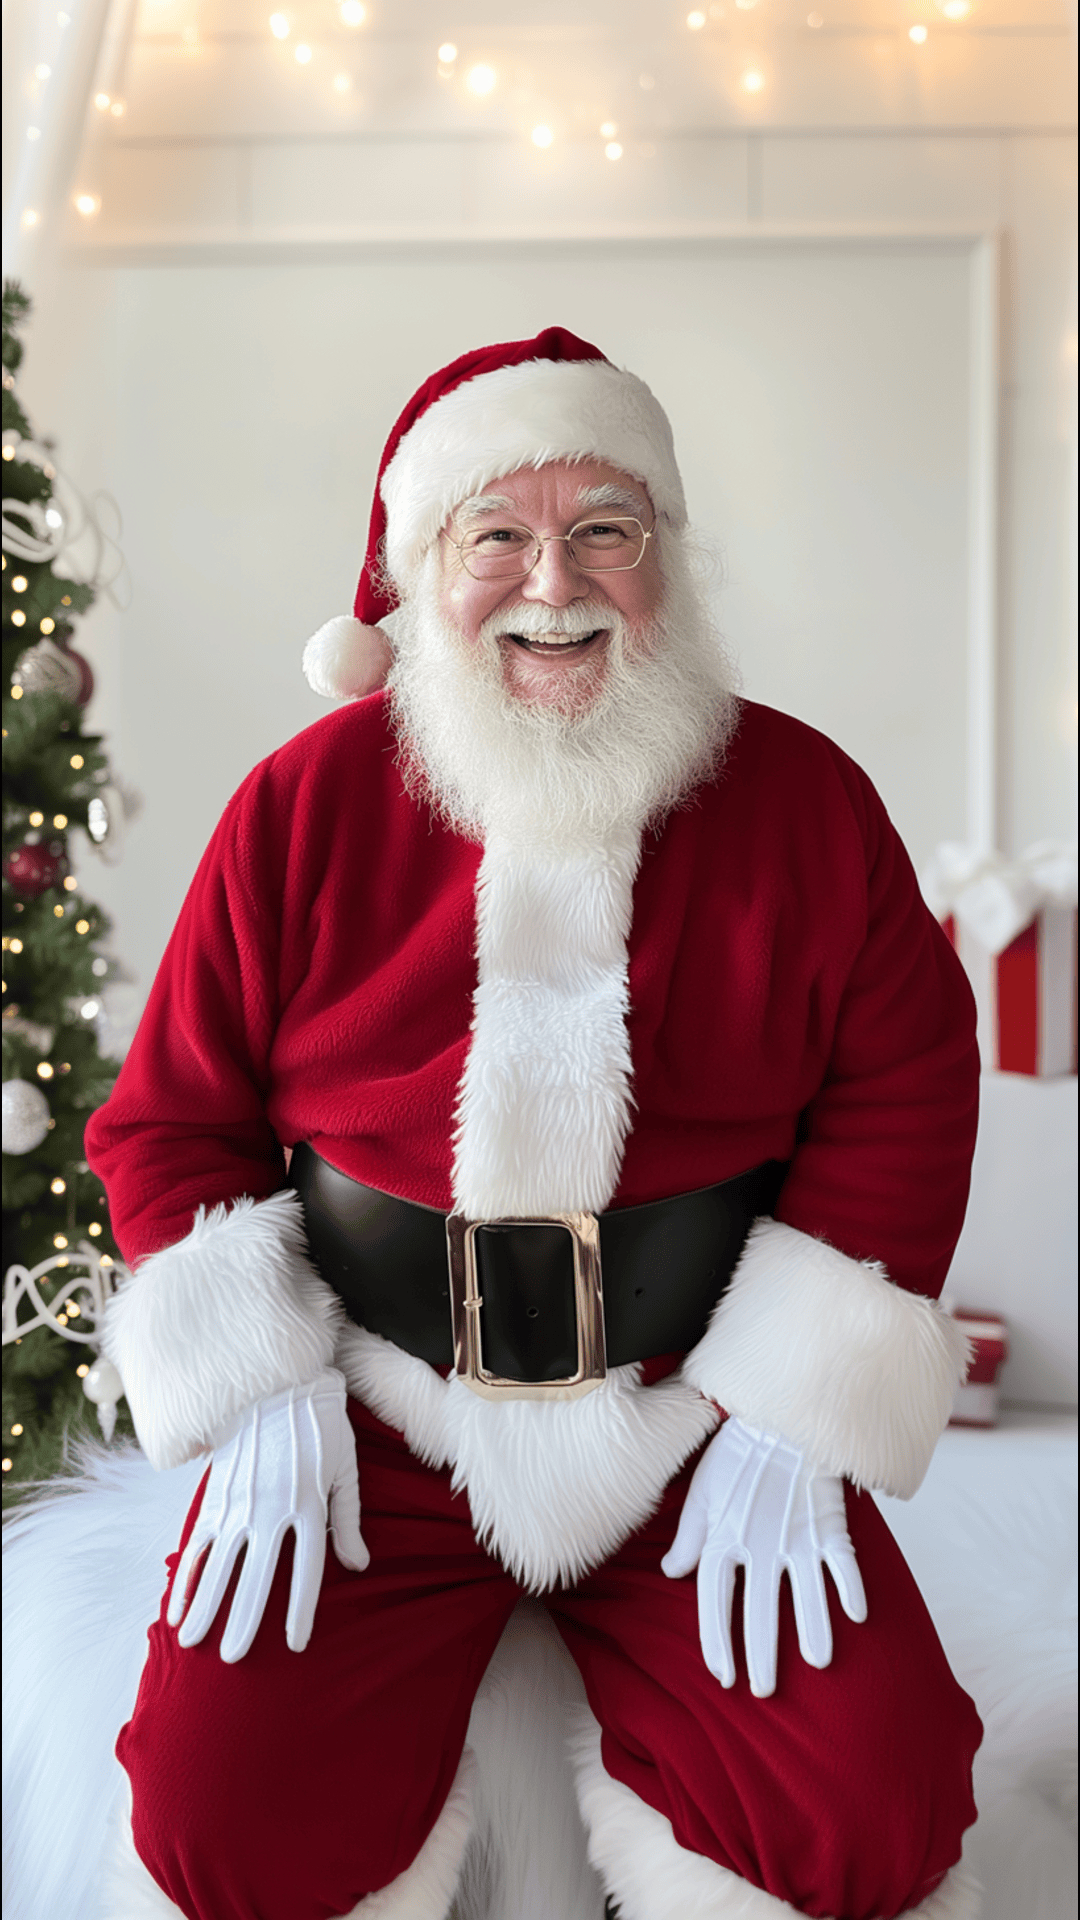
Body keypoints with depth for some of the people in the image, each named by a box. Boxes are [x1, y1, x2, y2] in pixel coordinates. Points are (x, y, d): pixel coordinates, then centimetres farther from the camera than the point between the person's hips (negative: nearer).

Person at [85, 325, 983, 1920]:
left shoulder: (807, 800, -2)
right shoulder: (301, 806, -2)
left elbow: (904, 1098, 2)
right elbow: (170, 1116, 5)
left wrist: (791, 1417, -7)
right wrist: (262, 1396, -7)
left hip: (696, 1416, 1)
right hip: (376, 1414, 0)